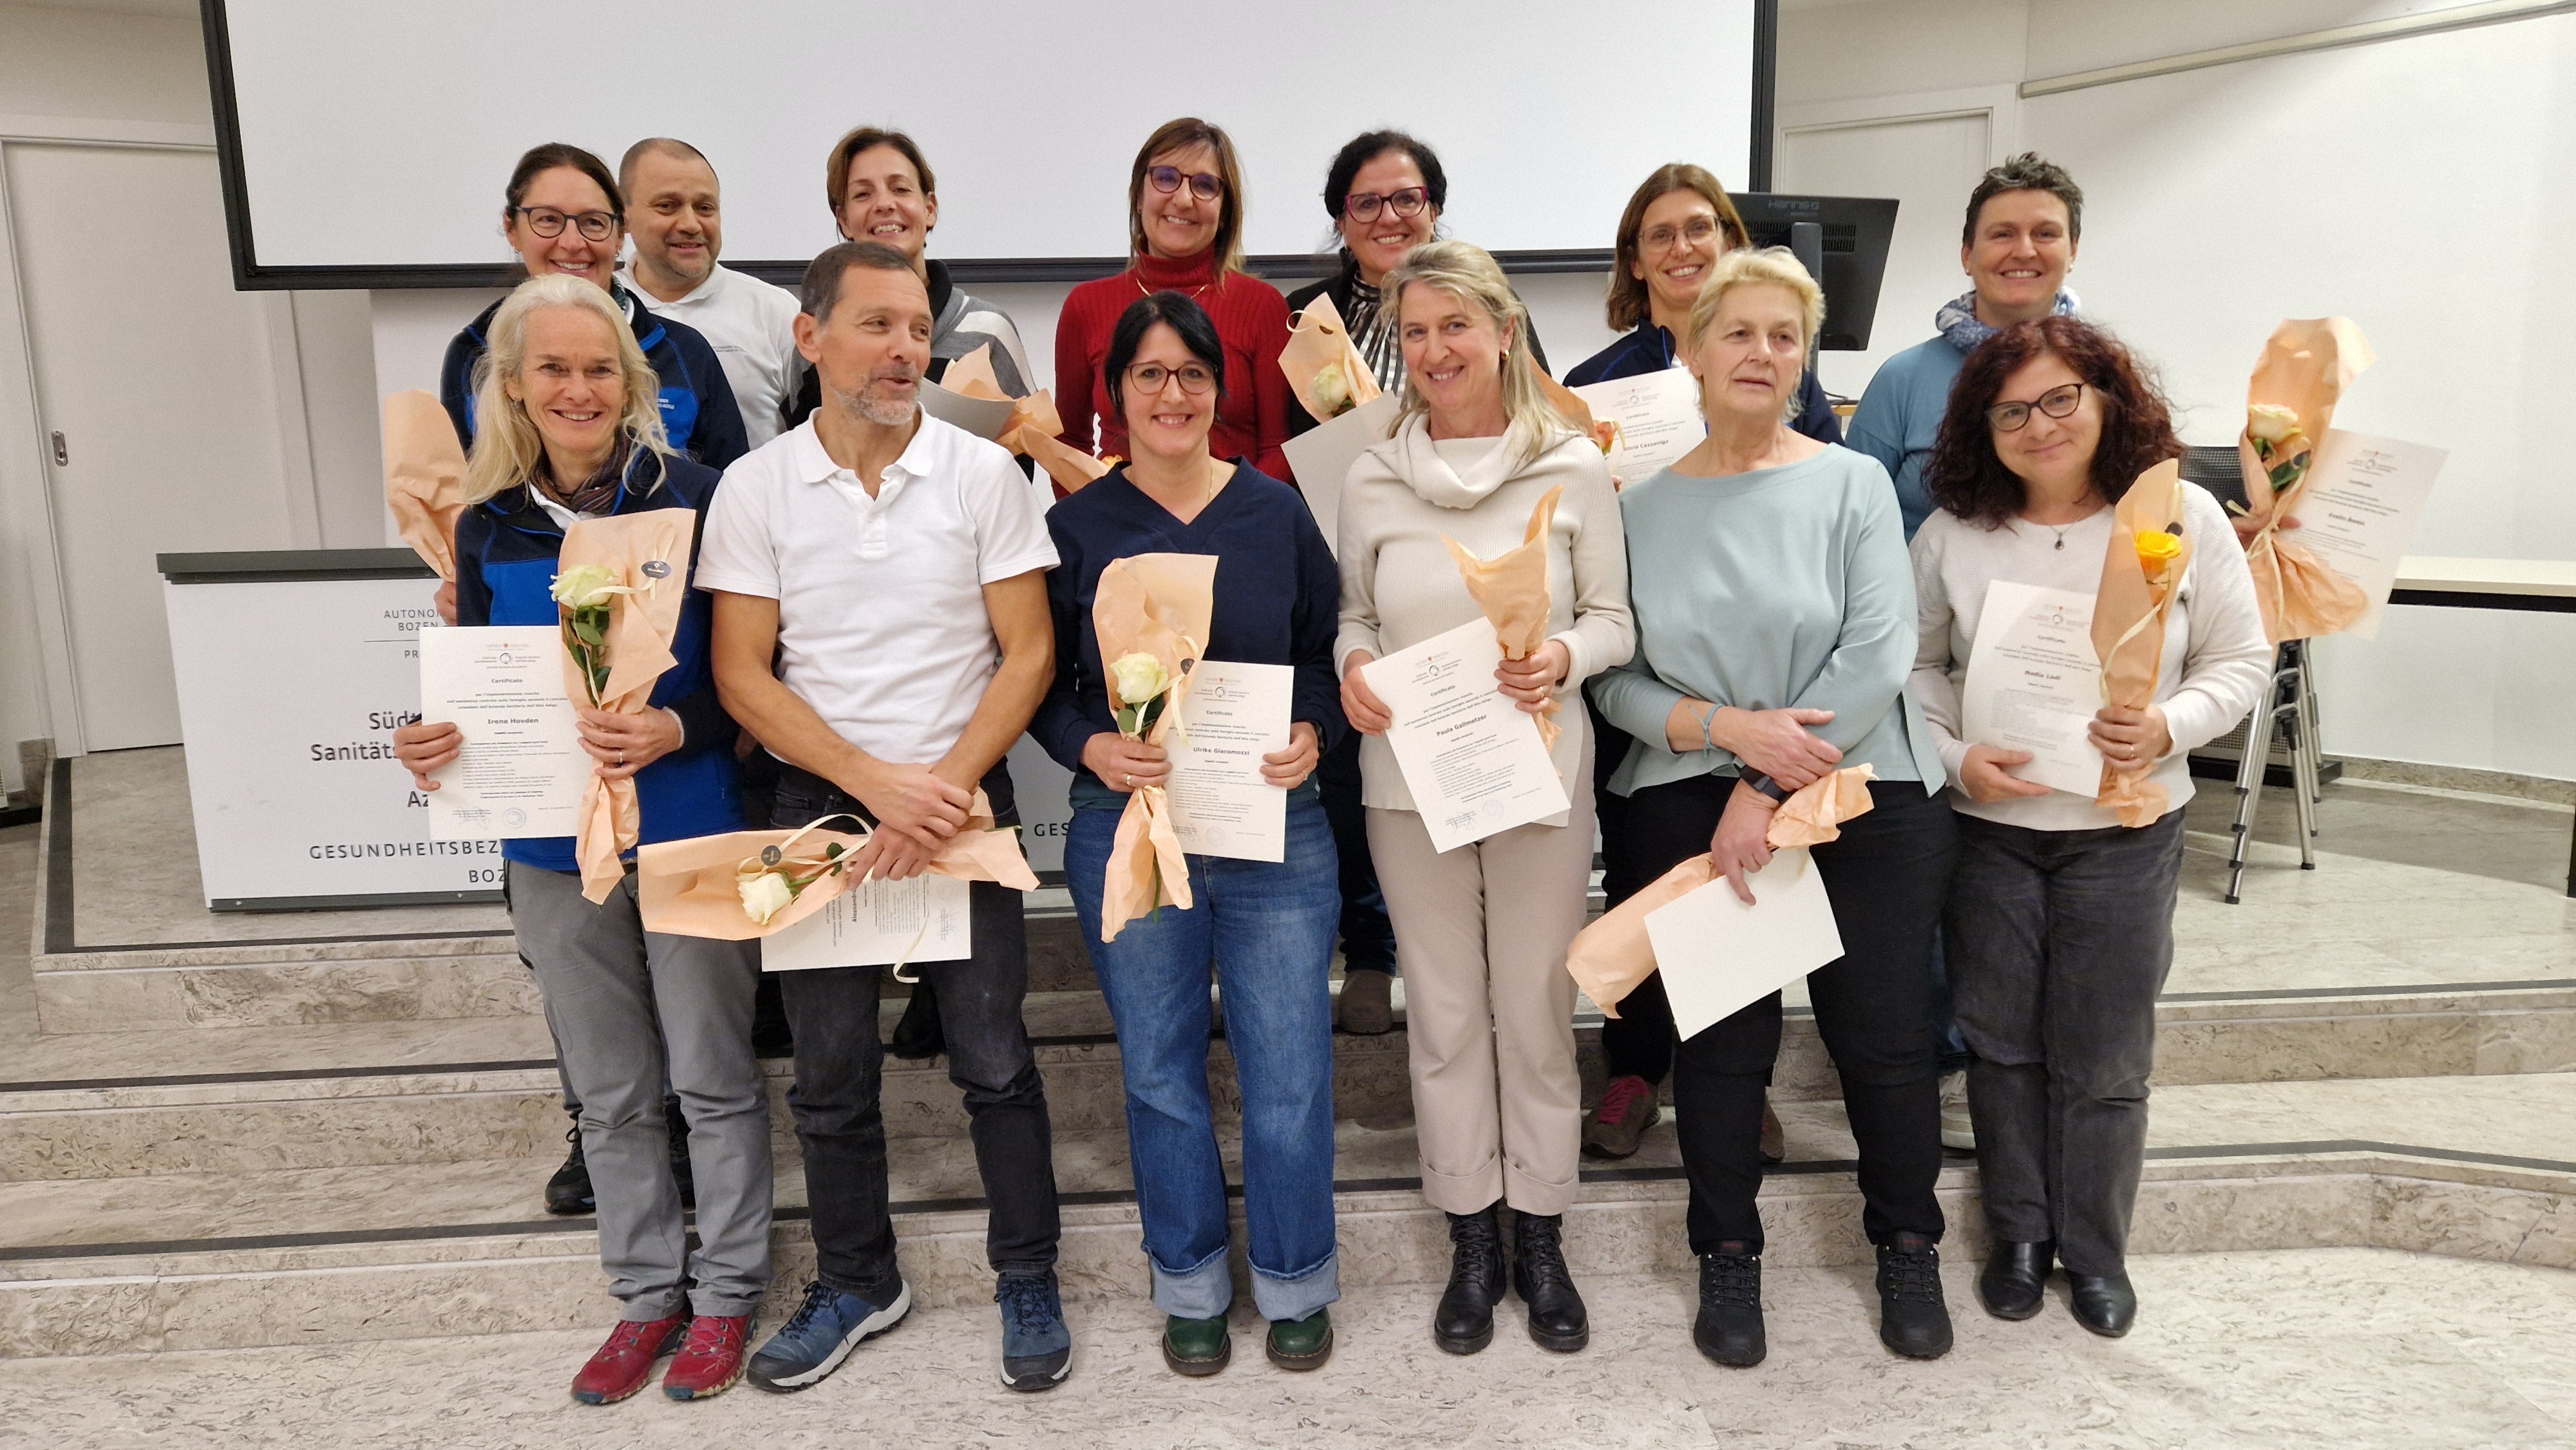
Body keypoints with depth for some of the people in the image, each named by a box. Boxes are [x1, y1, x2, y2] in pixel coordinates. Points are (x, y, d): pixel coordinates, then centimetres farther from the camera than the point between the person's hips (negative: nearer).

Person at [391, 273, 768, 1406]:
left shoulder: (691, 497, -10)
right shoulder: (488, 526, 3)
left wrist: (675, 732, -27)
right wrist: (434, 744, -10)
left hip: (690, 832, -4)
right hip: (554, 844, 4)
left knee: (712, 1077, 9)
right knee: (609, 1092, 16)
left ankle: (726, 1291, 28)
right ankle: (648, 1292, 34)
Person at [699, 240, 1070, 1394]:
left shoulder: (984, 473, -4)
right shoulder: (755, 489, -2)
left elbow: (1028, 654, -4)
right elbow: (741, 674, -4)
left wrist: (947, 787, -15)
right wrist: (876, 782, -15)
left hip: (964, 794, -1)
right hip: (818, 800, 2)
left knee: (992, 1058, 4)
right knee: (830, 1070, 12)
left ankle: (1028, 1279, 24)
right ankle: (857, 1284, 32)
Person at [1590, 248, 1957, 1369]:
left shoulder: (1853, 484, 0)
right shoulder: (1642, 508, 4)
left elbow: (1877, 656, -10)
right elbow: (1615, 681, -1)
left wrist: (1769, 797, -15)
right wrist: (1731, 728, -17)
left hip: (1860, 798, -1)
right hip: (1691, 807, 1)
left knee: (1883, 1041, 7)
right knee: (1720, 1045, 8)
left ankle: (1908, 1247, 32)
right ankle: (1727, 1257, 30)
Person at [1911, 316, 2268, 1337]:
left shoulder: (2183, 516, -5)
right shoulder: (1953, 533, -4)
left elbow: (2241, 662, 0)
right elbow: (1915, 664, 3)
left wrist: (2169, 727, -19)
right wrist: (1955, 756, -13)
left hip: (2125, 831, -1)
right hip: (1988, 829, 1)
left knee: (2104, 1056, 9)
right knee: (2001, 1042, 12)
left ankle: (2096, 1250, 31)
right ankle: (2018, 1234, 33)